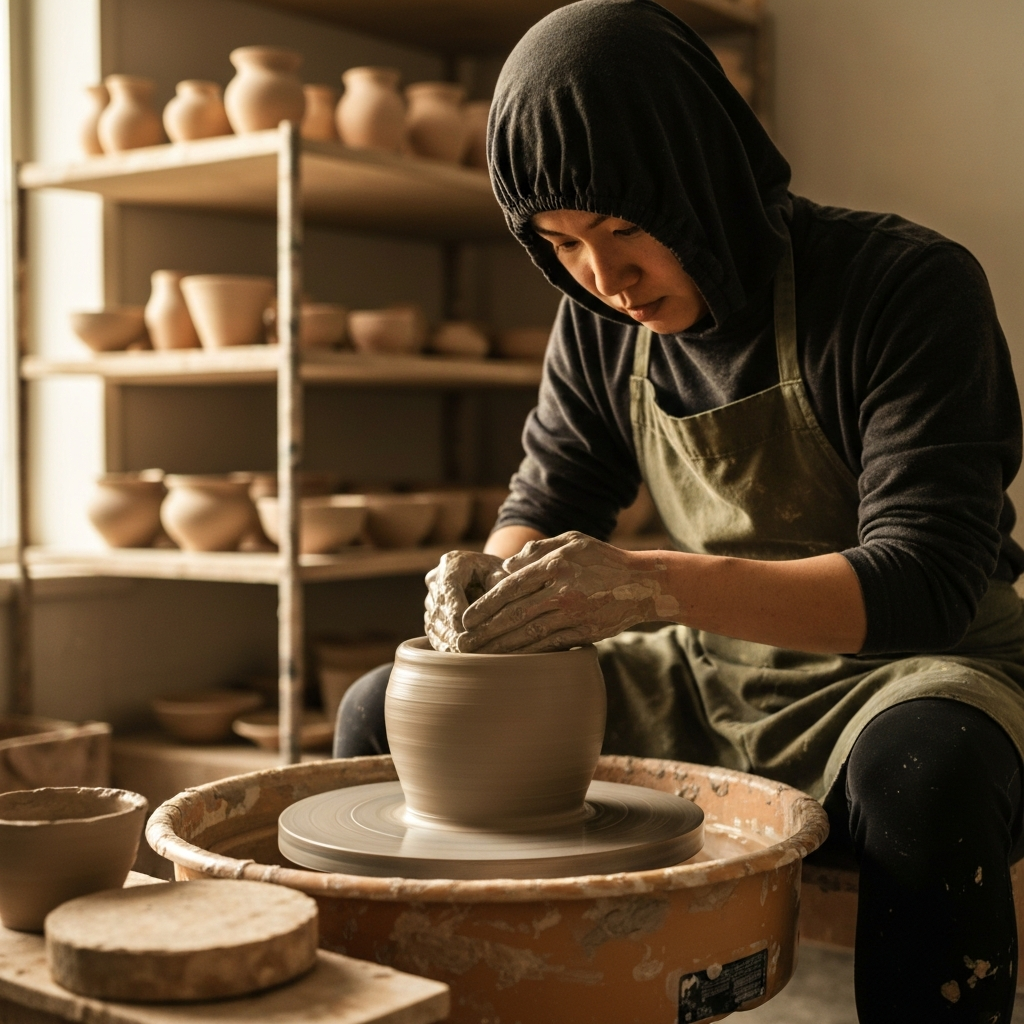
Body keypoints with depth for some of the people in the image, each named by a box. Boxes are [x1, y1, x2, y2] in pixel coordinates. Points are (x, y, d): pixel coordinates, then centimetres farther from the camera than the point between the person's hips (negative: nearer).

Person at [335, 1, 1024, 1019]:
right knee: (382, 715, -3)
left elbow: (925, 581, -27)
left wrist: (657, 585, -40)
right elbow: (548, 497, 7)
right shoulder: (600, 322, -3)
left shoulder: (910, 285, -20)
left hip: (904, 675, -5)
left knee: (925, 773, -41)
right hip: (707, 680, 5)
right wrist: (493, 574, -19)